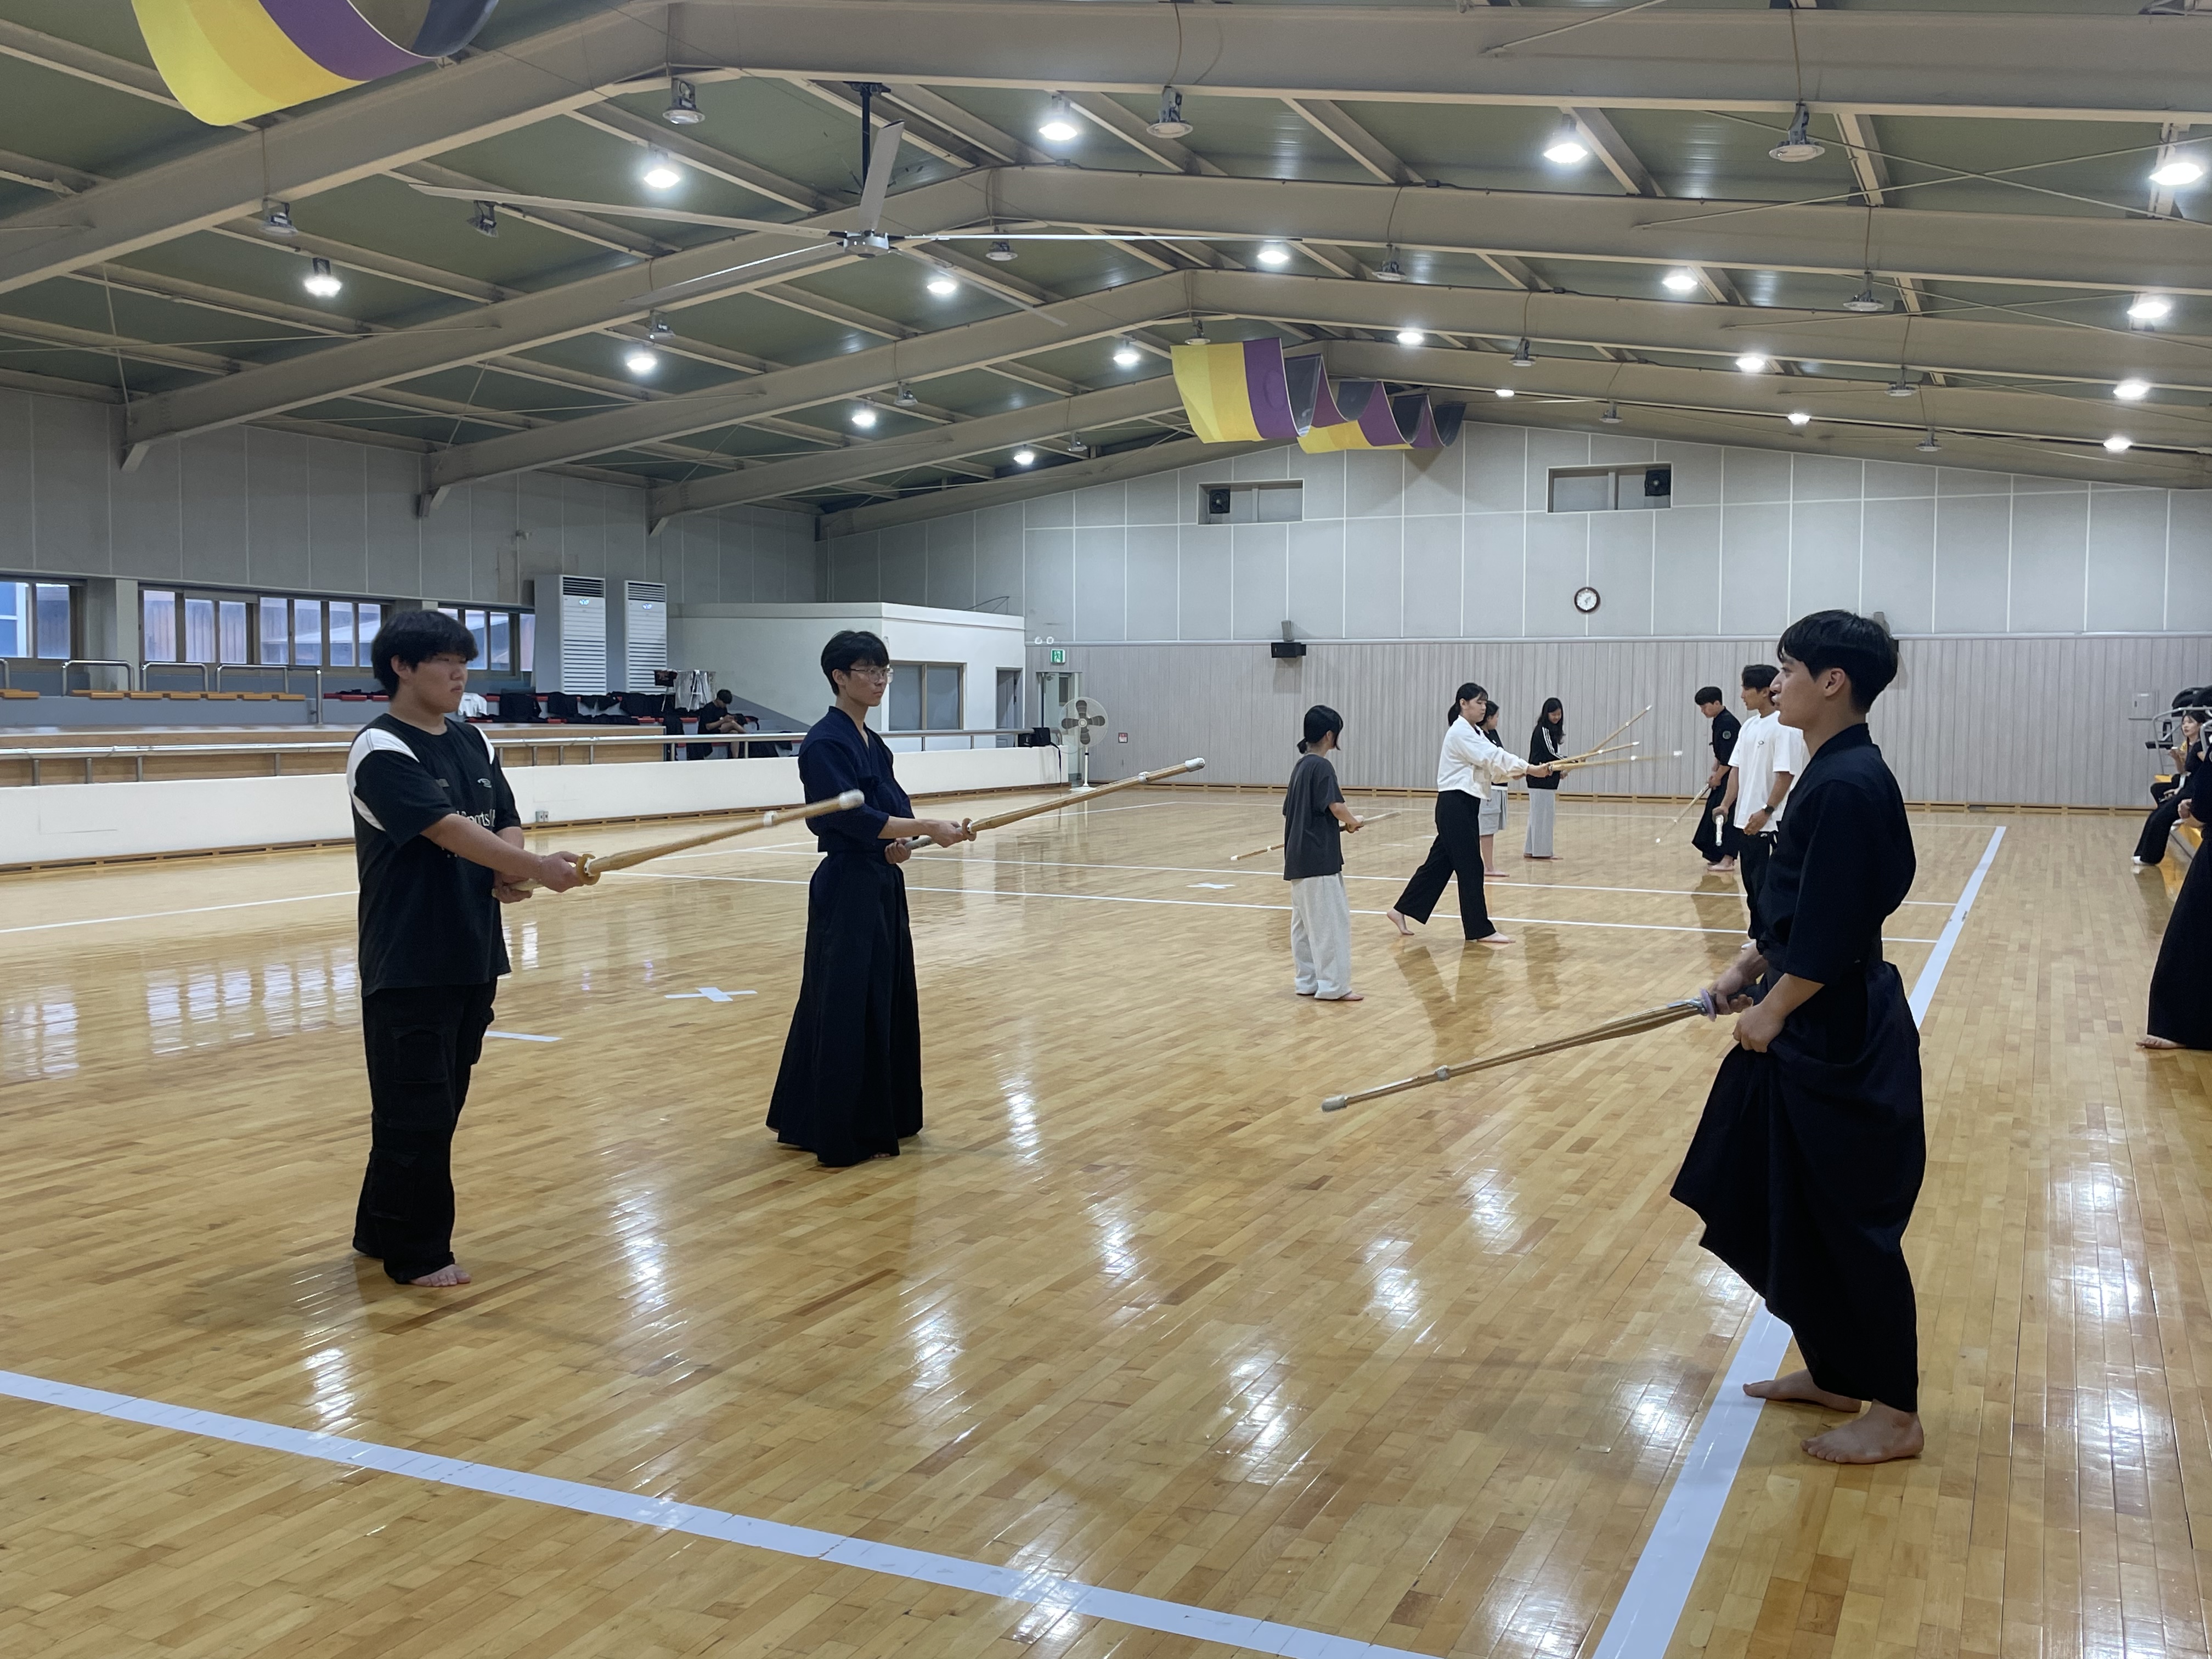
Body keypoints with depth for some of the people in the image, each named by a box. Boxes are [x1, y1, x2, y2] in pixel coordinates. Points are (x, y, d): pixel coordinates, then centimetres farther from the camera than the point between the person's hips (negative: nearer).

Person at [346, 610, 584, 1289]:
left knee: (440, 1102, 15)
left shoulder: (472, 741, 11)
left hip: (473, 953, 7)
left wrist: (510, 874, -11)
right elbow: (449, 828, -23)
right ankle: (418, 1252, 14)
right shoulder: (382, 750, -12)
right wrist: (539, 869, -27)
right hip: (408, 964, -7)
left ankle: (381, 1229, 30)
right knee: (416, 1110, 0)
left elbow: (505, 823, 10)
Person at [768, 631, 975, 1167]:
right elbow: (853, 817, -23)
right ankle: (841, 1135, 5)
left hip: (882, 887, 9)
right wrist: (927, 827, -24)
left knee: (887, 1000, 14)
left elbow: (887, 810, 12)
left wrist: (898, 842, -9)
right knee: (845, 1007, -4)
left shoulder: (871, 742, 14)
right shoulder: (825, 742, -14)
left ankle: (882, 1118, 26)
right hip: (847, 891, -9)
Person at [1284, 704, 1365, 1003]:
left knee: (1305, 920, 13)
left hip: (1298, 857, 9)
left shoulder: (1301, 766, 13)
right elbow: (1336, 807, -22)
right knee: (1331, 920, -4)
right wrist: (1352, 822, -1)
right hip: (1319, 858, -9)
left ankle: (1309, 981, 19)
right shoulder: (1321, 767, -13)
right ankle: (1332, 985, -2)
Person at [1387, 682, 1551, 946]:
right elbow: (1492, 758, -21)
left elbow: (1489, 763, 12)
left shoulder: (1473, 732, 18)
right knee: (1470, 867, -4)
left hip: (1463, 806, 10)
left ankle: (1402, 910, 21)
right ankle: (1481, 930, 2)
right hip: (1455, 806, -10)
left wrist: (1520, 771, -5)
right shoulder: (1460, 732, -14)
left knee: (1441, 862, 13)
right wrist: (1529, 769, -23)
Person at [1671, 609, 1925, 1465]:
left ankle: (1894, 1414, 18)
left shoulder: (1849, 785, -23)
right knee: (1786, 1202, 18)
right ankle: (1834, 1371, 34)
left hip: (1841, 1038, -10)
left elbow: (1834, 933, -23)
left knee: (1850, 1218, 2)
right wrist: (1749, 968, 12)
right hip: (1816, 1025, 10)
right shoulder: (1835, 772, 8)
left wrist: (1771, 1010, -13)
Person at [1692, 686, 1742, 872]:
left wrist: (1718, 778, -11)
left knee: (1726, 815, -10)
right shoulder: (1719, 721, 12)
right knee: (1714, 812, 11)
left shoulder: (1728, 723, -20)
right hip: (1724, 775, 10)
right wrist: (1714, 772, 11)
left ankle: (1728, 860, -9)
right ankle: (1717, 856, 18)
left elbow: (1728, 758, -21)